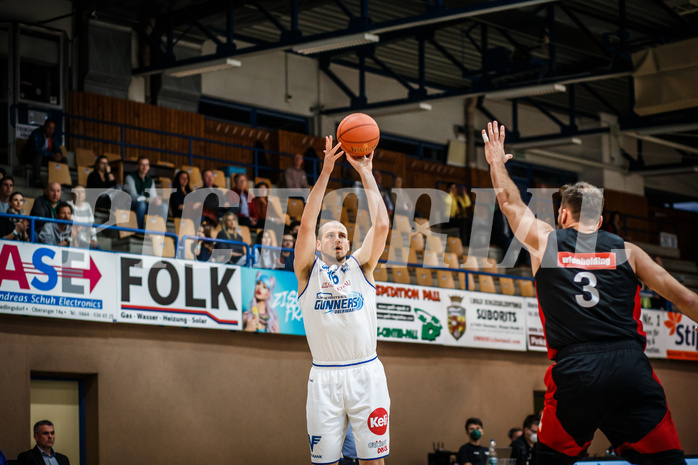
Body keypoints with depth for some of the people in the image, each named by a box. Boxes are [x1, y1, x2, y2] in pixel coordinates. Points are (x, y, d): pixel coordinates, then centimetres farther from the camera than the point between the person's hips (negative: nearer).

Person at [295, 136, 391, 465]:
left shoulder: (360, 265, 12)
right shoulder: (308, 271, 9)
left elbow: (381, 225, 0)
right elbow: (306, 224, -5)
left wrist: (366, 173, 1)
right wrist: (325, 172, -9)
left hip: (366, 373, 1)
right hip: (325, 376, -1)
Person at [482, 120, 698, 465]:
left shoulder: (545, 241, 13)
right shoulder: (627, 252, 14)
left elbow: (510, 201, 31)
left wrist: (496, 161, 46)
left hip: (574, 370, 0)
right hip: (630, 366, 0)